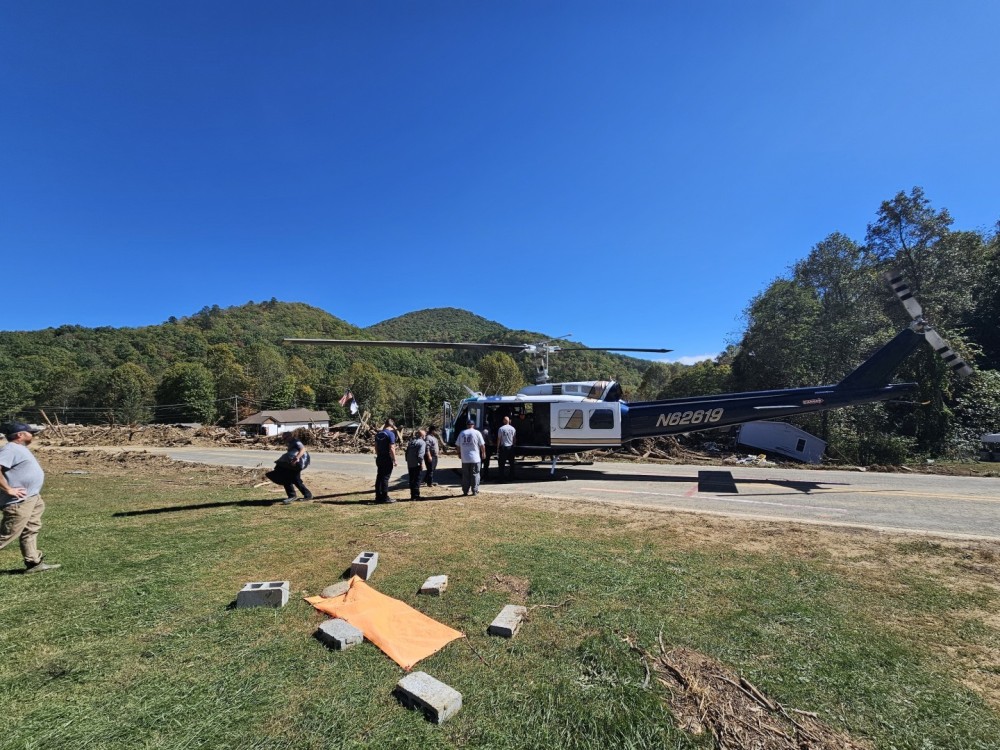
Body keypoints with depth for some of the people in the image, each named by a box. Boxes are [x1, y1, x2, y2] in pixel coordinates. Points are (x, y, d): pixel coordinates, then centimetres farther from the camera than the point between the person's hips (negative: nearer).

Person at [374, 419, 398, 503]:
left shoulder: (378, 434, 10)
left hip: (379, 458, 7)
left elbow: (376, 446, 16)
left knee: (379, 477, 12)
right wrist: (394, 460, -12)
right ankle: (385, 497, 1)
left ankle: (378, 496, 17)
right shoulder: (391, 434, -14)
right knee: (385, 478, -3)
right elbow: (392, 449, -18)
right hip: (387, 459, -7)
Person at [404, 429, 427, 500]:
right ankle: (416, 495, -2)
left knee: (411, 479, 14)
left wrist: (407, 461, 17)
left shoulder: (411, 441, 15)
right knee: (417, 479, -1)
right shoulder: (422, 442, -8)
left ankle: (412, 495, 19)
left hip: (409, 464, 7)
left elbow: (407, 452, 14)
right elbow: (420, 454, -18)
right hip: (416, 464, -7)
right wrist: (421, 463, -14)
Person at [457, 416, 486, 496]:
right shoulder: (477, 432, -4)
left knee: (465, 475, 10)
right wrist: (483, 453, 12)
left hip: (465, 458, 3)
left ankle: (465, 491, 12)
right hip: (475, 458, -3)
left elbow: (458, 446, 9)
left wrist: (460, 453, 22)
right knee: (475, 474, 6)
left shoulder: (461, 433, 5)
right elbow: (482, 445, -2)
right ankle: (475, 491, 6)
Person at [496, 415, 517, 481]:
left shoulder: (501, 428, -8)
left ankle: (501, 478, 1)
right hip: (511, 447, 4)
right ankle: (511, 478, 16)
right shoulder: (513, 428, 3)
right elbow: (514, 439, 8)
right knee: (511, 463, 12)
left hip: (503, 447, -3)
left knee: (501, 463, 2)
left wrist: (497, 448, 0)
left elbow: (499, 439, -6)